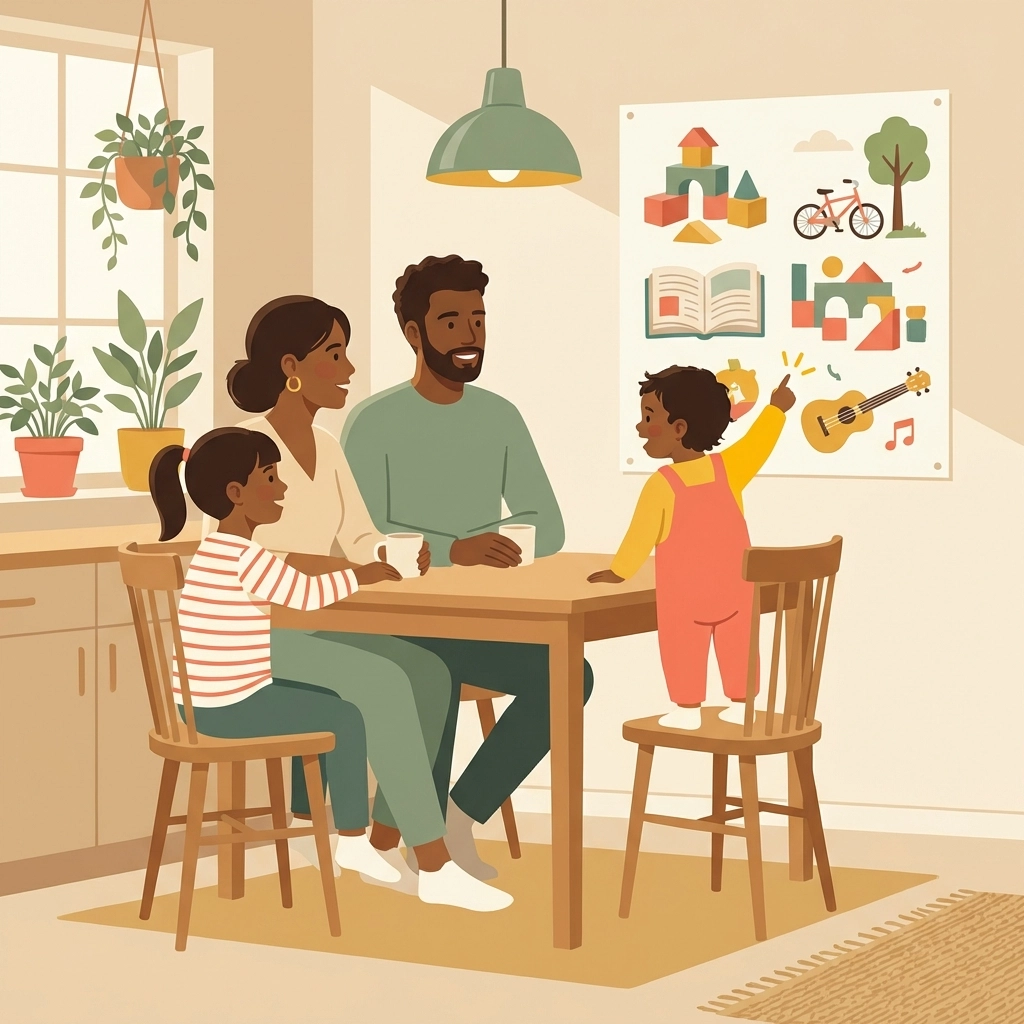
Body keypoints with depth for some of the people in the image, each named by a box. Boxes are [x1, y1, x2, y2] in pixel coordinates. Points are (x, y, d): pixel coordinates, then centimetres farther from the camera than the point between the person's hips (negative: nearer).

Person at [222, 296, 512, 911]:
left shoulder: (326, 449, 11)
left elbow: (361, 543, 8)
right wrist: (352, 569, -30)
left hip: (311, 628, 8)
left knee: (429, 674, -16)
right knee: (384, 683, -29)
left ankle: (386, 848, -8)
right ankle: (437, 867, -24)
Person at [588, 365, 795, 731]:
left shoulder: (662, 484, -19)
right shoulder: (728, 468, -7)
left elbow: (641, 536, -12)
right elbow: (758, 442, 8)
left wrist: (618, 572, 2)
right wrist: (777, 408, 26)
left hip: (684, 597, -5)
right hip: (734, 590, 5)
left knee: (684, 653, 4)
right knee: (737, 648, 12)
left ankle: (687, 711, 6)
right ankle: (741, 706, 19)